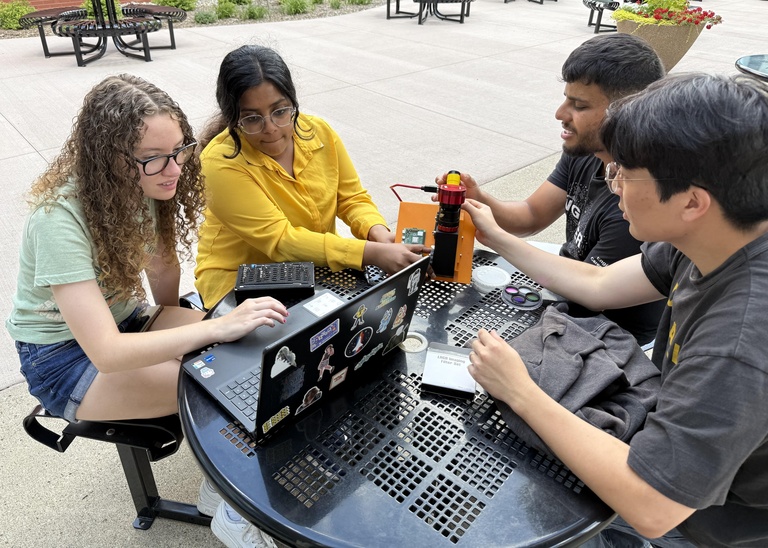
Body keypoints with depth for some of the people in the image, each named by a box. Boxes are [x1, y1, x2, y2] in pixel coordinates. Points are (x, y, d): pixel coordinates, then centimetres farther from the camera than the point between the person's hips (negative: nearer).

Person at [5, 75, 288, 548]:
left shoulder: (146, 185, -11)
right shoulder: (60, 218, -30)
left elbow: (166, 295, -2)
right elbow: (106, 352, -37)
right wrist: (218, 327, -43)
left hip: (126, 321, 6)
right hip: (65, 354, -5)